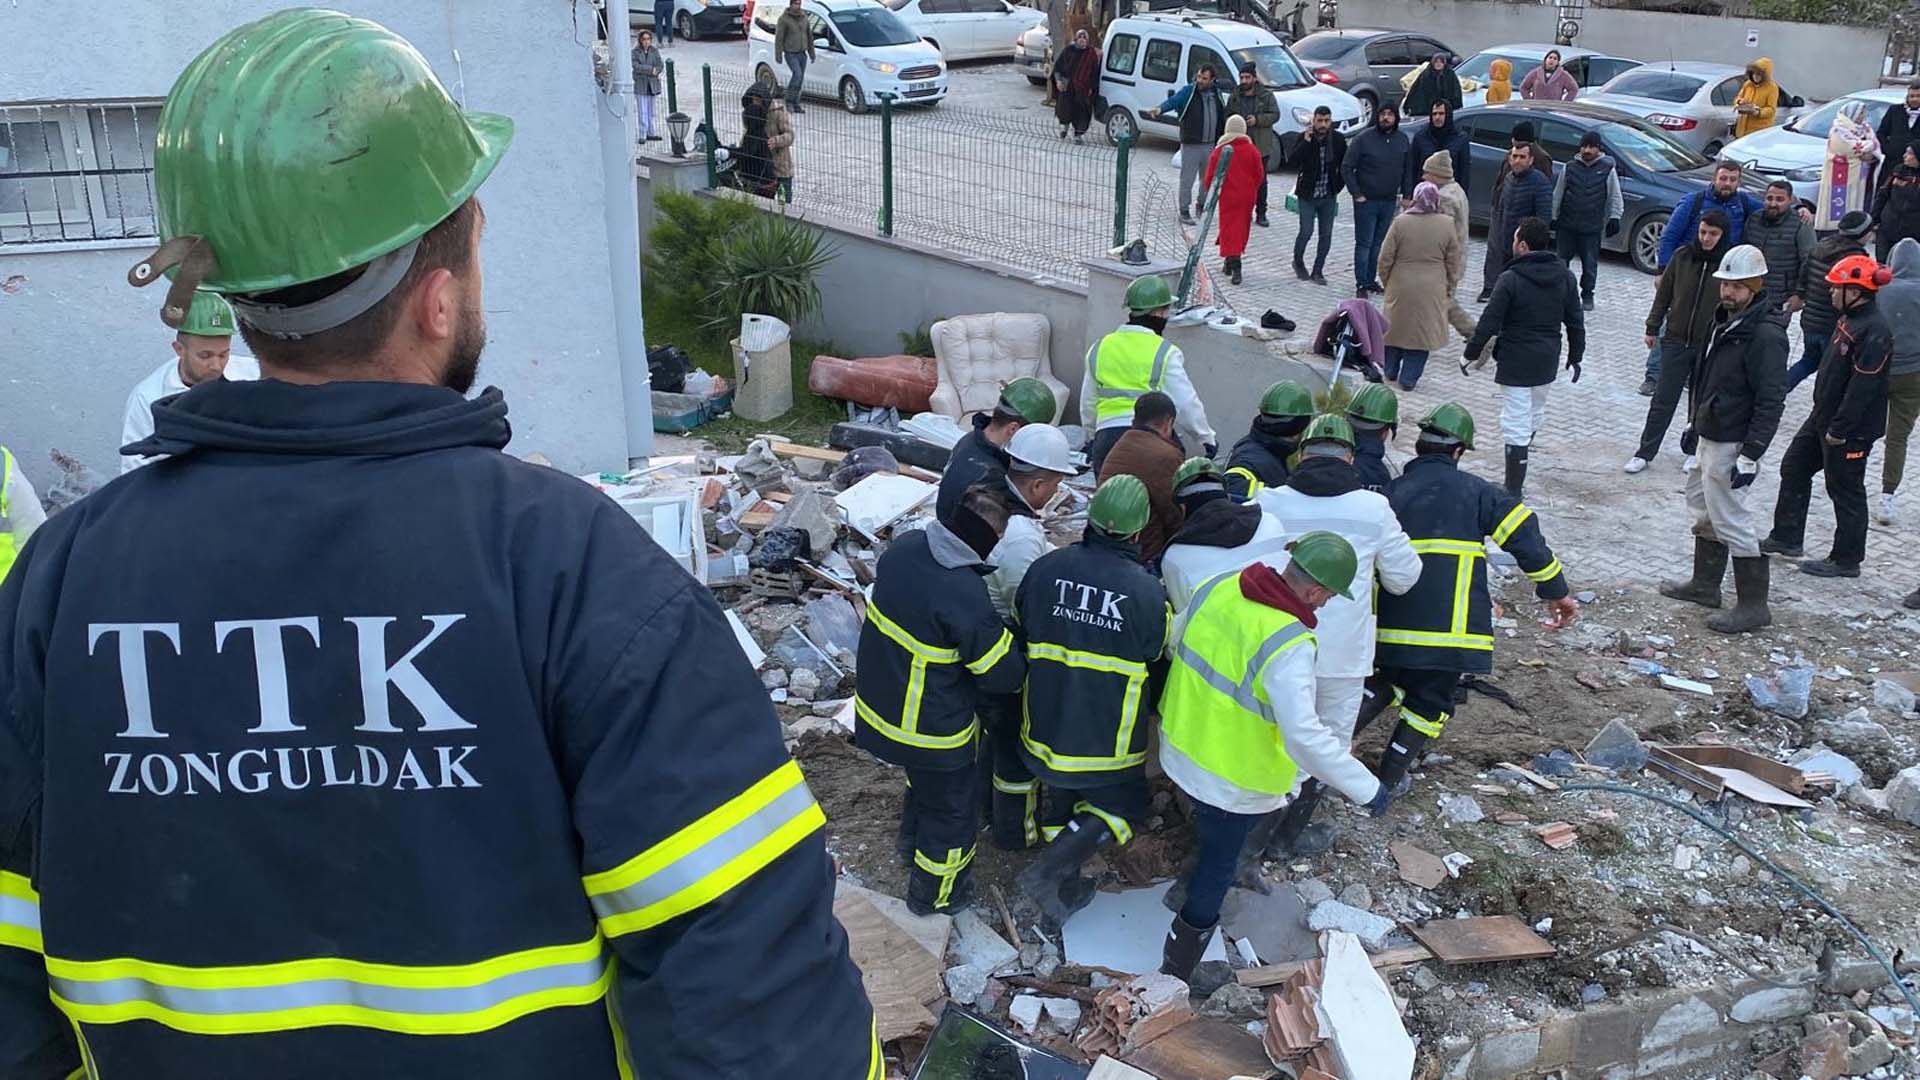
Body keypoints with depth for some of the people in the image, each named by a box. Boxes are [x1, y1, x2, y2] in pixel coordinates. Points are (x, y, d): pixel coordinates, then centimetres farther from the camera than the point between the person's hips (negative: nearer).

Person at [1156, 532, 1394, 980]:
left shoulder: (1218, 586, -10)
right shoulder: (1288, 645, -32)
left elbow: (1176, 639, 8)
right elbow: (1306, 736, -37)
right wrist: (1367, 788, -27)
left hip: (1180, 749, 6)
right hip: (1231, 778, -6)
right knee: (1219, 863, 18)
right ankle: (1179, 970, 33)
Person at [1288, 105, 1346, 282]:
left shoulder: (1338, 139, -1)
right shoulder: (1304, 138, -8)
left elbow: (1345, 165, 11)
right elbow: (1292, 163, -20)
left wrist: (1338, 184, 3)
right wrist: (1305, 142, -27)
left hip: (1329, 195, 3)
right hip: (1308, 194, -3)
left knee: (1326, 234, 3)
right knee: (1306, 231, -6)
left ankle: (1318, 271, 15)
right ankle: (1298, 262, 22)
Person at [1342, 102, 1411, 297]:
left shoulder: (1402, 139, 5)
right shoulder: (1363, 139, -9)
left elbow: (1407, 169, 13)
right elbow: (1346, 168, -7)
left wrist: (1405, 193, 5)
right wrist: (1356, 194, -11)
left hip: (1390, 201, 4)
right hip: (1366, 201, -4)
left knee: (1379, 243, 11)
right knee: (1364, 243, -3)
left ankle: (1372, 280, 21)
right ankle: (1362, 284, 3)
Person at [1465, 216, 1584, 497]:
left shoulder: (1511, 279, -17)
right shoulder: (1565, 277, 2)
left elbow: (1489, 323, -14)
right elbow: (1575, 322, 9)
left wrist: (1472, 352, -1)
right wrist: (1575, 357, 20)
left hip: (1515, 363, -6)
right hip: (1547, 362, 6)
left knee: (1516, 424, -3)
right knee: (1536, 412, 25)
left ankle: (1514, 489, -1)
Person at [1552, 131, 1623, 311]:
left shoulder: (1607, 169, 0)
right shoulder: (1570, 167, 5)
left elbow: (1615, 197, 6)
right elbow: (1557, 194, 11)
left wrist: (1614, 217, -1)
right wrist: (1553, 218, 9)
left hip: (1592, 227, -2)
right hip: (1566, 224, 2)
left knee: (1590, 263, 3)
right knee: (1561, 260, 6)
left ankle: (1587, 295, 18)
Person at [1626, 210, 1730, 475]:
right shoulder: (1682, 257, -3)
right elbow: (1664, 293, 6)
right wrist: (1652, 328, 8)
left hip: (1711, 344, -1)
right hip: (1676, 340, 1)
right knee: (1663, 400, 5)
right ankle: (1645, 452, 11)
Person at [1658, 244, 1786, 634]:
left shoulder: (1765, 334, -21)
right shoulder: (1726, 321, 9)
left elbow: (1771, 402, -23)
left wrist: (1750, 455, -24)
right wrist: (1694, 424, 25)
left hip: (1732, 444, -10)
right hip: (1709, 436, 10)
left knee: (1731, 520, -6)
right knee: (1704, 509, 20)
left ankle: (1753, 605, 2)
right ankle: (1704, 584, 34)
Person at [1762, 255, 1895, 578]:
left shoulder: (1874, 331, -24)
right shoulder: (1849, 319, 7)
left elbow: (1863, 387, -26)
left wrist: (1839, 428, -24)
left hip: (1850, 428, -10)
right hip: (1824, 416, 10)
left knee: (1846, 491, 2)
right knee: (1793, 469, 17)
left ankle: (1846, 560, 16)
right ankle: (1787, 538, 30)